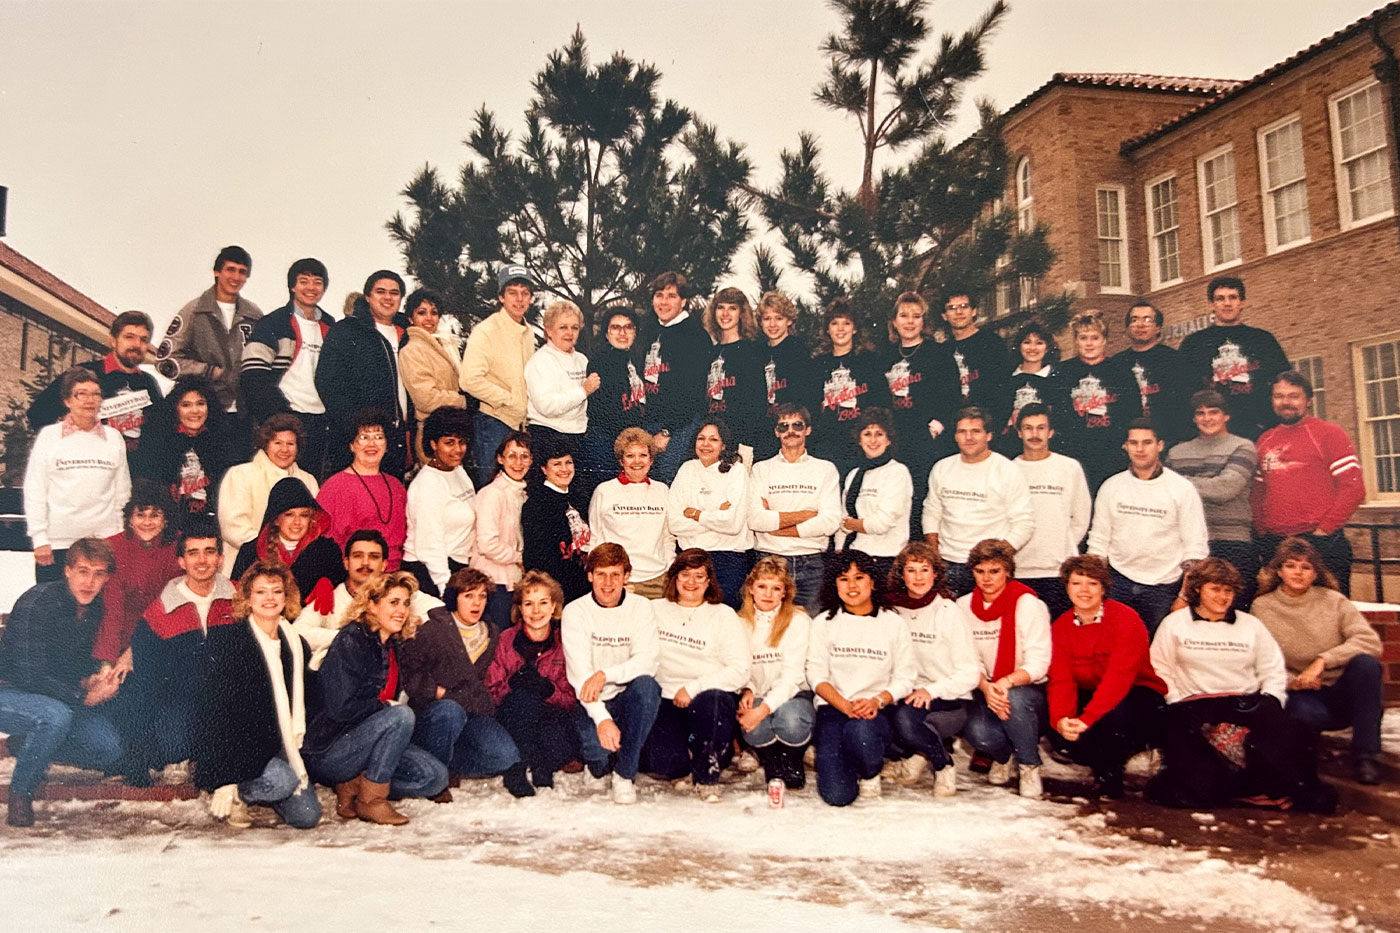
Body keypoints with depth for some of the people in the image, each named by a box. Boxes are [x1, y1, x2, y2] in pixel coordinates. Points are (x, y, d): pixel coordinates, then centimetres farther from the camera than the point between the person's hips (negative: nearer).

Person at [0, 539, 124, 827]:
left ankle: (25, 747, 13)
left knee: (109, 750, -10)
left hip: (58, 697, 7)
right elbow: (28, 675, -27)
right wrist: (84, 697, -31)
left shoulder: (94, 608, -2)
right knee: (56, 715, -37)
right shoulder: (38, 602, -23)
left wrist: (91, 681, -14)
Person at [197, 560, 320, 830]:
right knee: (284, 781, -32)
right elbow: (218, 705, -13)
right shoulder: (229, 640, -9)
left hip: (279, 746, 6)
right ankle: (233, 793, -1)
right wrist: (226, 778, -18)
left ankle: (250, 790, 18)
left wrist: (298, 755, 12)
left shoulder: (296, 645, 9)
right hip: (236, 745, -6)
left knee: (308, 816, -8)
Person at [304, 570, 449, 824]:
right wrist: (386, 706, -13)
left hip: (363, 741, 8)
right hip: (326, 752, -8)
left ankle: (354, 785, 0)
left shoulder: (394, 645, 8)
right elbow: (340, 708, -23)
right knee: (402, 715, -29)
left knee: (435, 778, -8)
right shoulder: (351, 641, -16)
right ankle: (371, 799, -18)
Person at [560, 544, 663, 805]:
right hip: (591, 705, -1)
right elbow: (579, 673, -15)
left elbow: (647, 662, -13)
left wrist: (605, 675, -29)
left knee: (646, 684, -32)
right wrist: (601, 718, -29)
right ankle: (599, 767, 9)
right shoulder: (575, 612, -4)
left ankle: (625, 773, -16)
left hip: (628, 699, 2)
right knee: (597, 745, -33)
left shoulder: (641, 607, 0)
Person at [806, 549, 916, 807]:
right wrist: (845, 706, -16)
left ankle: (871, 772, -3)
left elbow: (905, 677, 5)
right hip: (833, 708, 0)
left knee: (860, 731, -39)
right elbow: (817, 675, 1)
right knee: (837, 795, -21)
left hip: (878, 709, 0)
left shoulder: (892, 623, 9)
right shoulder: (824, 623, 9)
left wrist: (877, 701, -15)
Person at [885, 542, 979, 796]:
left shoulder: (947, 612, -6)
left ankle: (944, 766, -3)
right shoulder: (893, 611, 5)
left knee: (905, 717, -35)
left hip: (950, 702, -4)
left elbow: (970, 674, -8)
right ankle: (921, 753, 5)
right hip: (908, 695, 4)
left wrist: (931, 690, -21)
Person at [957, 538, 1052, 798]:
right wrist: (985, 687, -22)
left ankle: (1030, 766, -9)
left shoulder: (1028, 604, -10)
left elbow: (1038, 663, -16)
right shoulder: (964, 606, 2)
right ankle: (1003, 757, 10)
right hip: (985, 690, 3)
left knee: (1015, 699, -38)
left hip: (1029, 691, -2)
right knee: (976, 731, -29)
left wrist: (1006, 683, -35)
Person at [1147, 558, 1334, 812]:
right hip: (1193, 708, -2)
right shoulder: (1174, 624, 12)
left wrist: (1270, 704, -2)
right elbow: (1161, 673, 5)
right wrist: (1178, 707, -7)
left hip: (1246, 704, 3)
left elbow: (1274, 672, 15)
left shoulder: (1250, 625, 20)